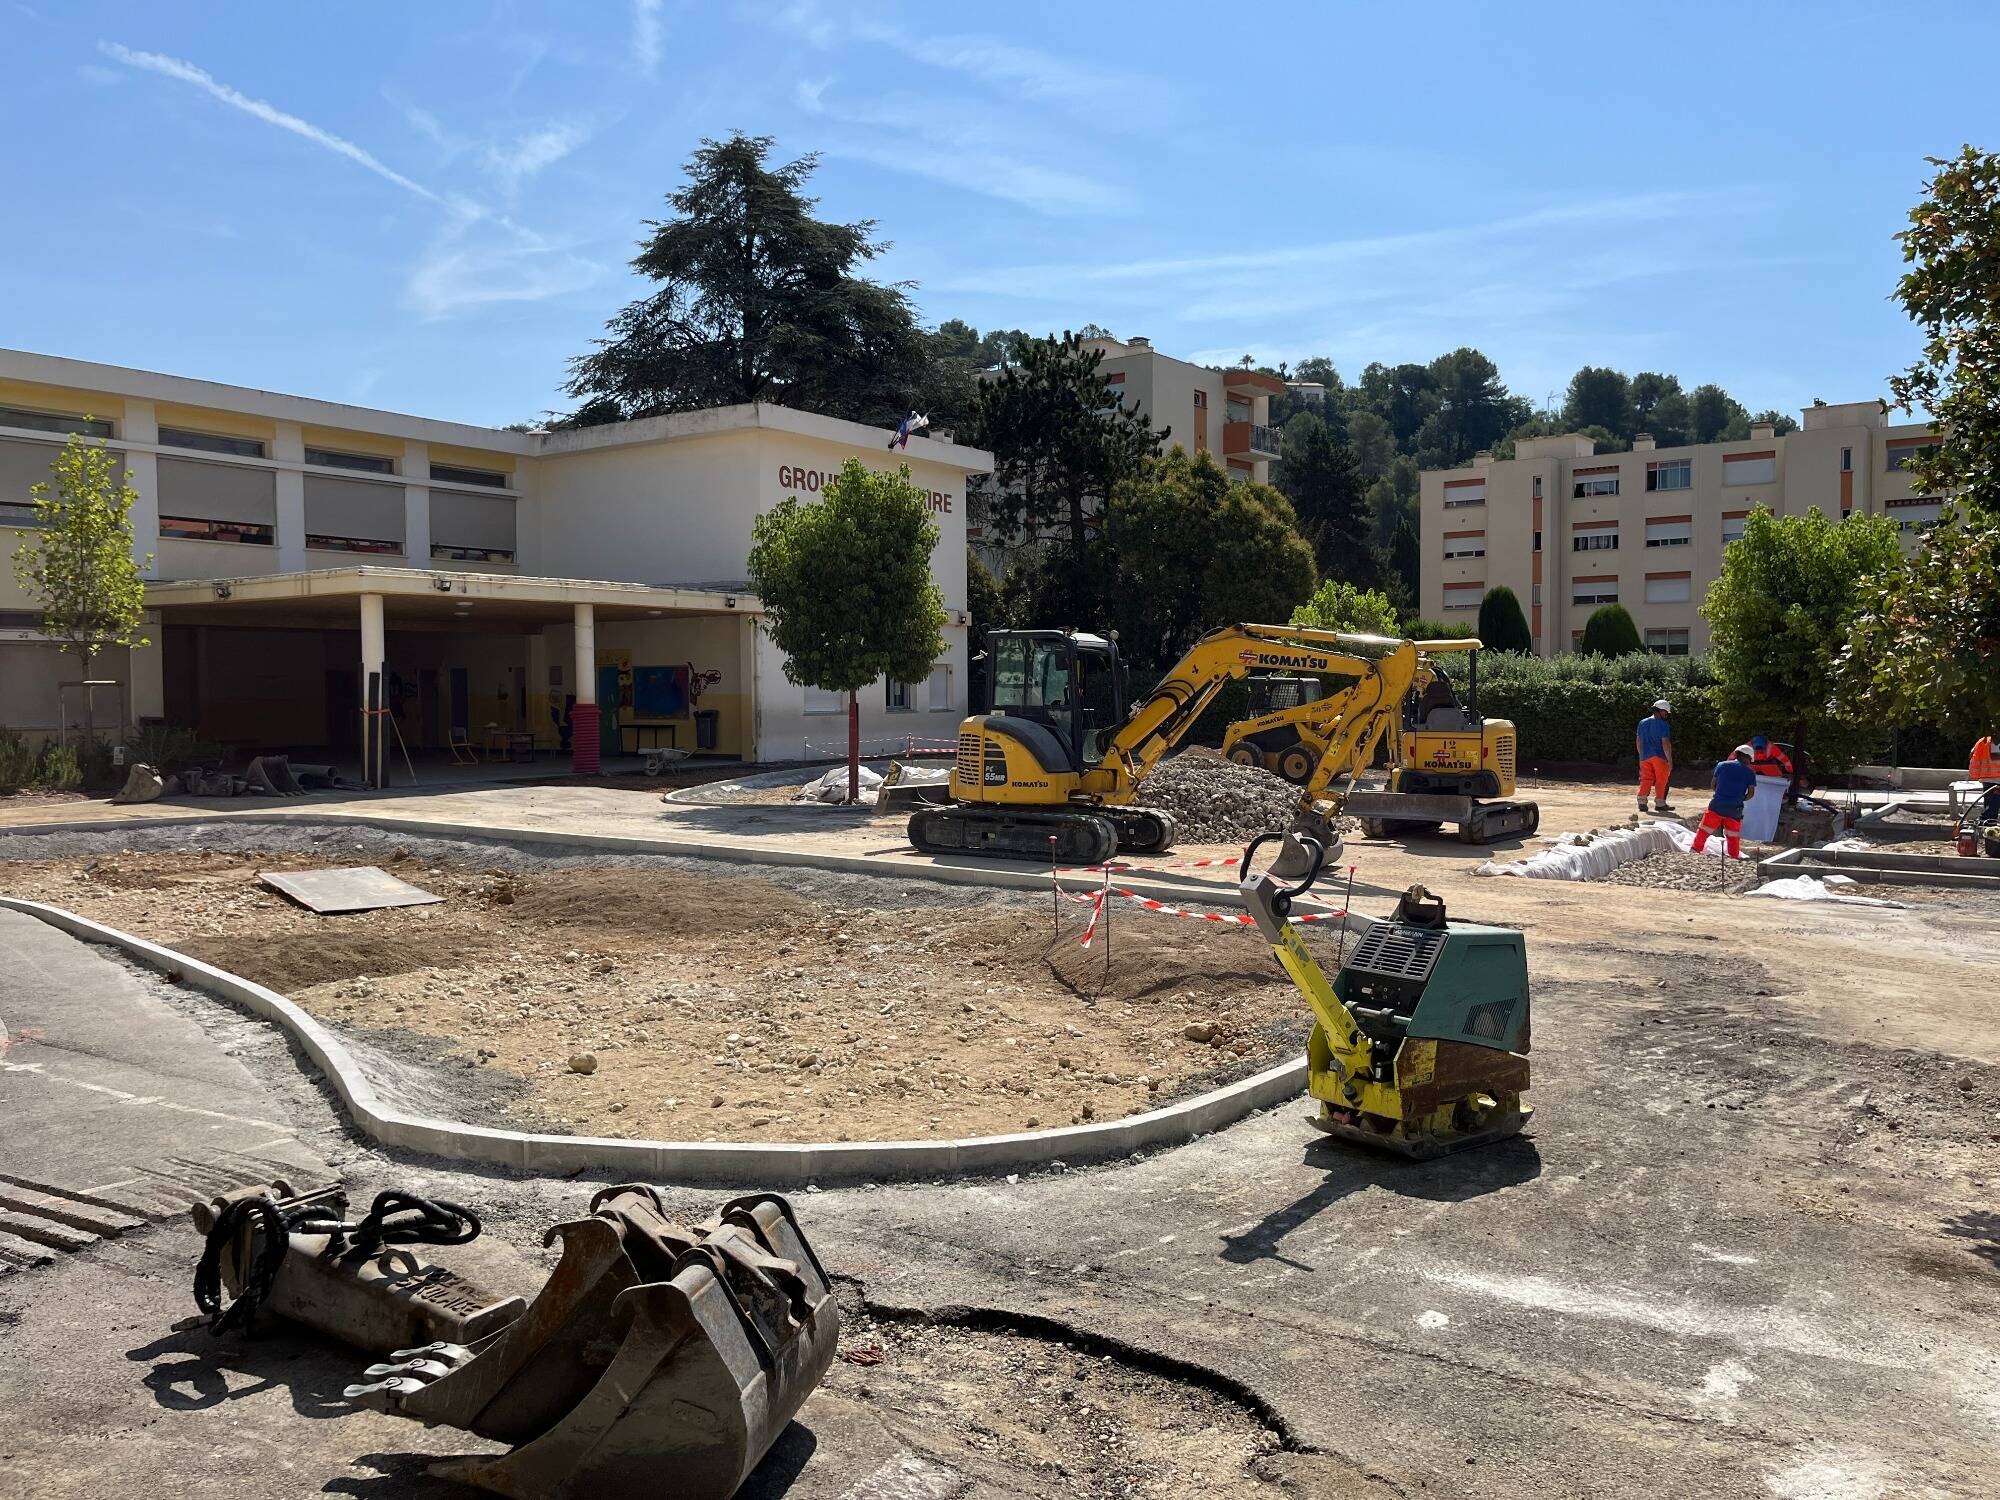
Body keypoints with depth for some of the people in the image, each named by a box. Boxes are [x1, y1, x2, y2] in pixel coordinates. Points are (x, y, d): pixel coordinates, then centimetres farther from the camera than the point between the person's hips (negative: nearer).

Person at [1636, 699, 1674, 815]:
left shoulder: (1642, 723, 10)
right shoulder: (1663, 725, -9)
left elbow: (1639, 742, 14)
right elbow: (1665, 743, -13)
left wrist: (1641, 756, 22)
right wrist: (1670, 760, -11)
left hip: (1645, 756, 5)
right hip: (1660, 756, -5)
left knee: (1646, 779, 7)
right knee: (1661, 781, 5)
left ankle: (1642, 802, 0)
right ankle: (1660, 803, 8)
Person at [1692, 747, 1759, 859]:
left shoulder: (1721, 765, 4)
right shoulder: (1750, 773, 2)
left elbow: (1712, 784, 8)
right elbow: (1751, 793, -1)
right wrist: (1741, 799, 16)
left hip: (1717, 805, 0)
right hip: (1735, 808, 0)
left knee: (1704, 830, 8)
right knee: (1733, 836, 14)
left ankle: (1695, 850, 5)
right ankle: (1734, 856, 18)